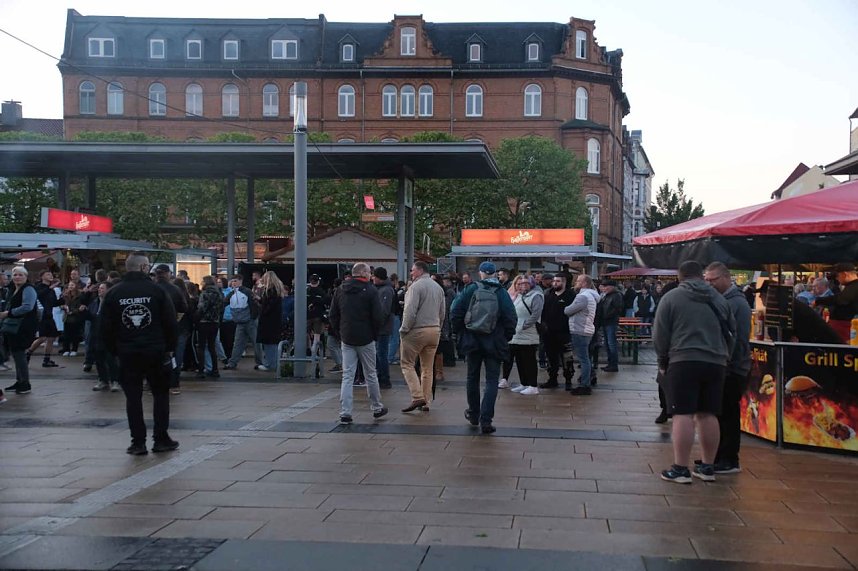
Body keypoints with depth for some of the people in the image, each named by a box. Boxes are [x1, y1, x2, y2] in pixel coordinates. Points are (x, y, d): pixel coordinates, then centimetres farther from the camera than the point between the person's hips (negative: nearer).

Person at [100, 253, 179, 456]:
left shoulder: (113, 293, 1)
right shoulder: (157, 290, -5)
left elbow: (106, 327, 4)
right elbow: (171, 323, -4)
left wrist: (114, 351, 13)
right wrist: (170, 347, 8)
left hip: (127, 354, 1)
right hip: (156, 352, -1)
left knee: (133, 397, 6)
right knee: (160, 394, 11)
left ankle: (138, 442, 6)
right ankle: (161, 439, 12)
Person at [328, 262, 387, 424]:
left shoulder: (340, 290, 6)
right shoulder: (370, 290, -8)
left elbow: (333, 315, 7)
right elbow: (378, 317, -12)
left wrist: (339, 334, 13)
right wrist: (375, 334, 3)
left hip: (346, 339, 3)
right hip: (366, 339, -3)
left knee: (347, 376, 3)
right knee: (371, 375, 10)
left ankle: (345, 413, -4)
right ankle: (377, 408, 23)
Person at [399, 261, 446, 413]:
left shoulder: (416, 286, -12)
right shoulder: (438, 287, 13)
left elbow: (410, 311, -18)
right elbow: (442, 313, 16)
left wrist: (404, 330, -9)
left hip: (417, 330, -7)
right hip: (435, 330, 7)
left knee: (407, 364, 1)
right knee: (428, 367, 12)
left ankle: (417, 397, -11)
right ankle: (426, 401, 13)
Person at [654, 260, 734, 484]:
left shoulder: (672, 297, 2)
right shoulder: (719, 299, 15)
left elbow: (660, 334, 0)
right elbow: (732, 331, 18)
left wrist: (663, 361, 11)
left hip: (683, 361, -4)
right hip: (715, 362, 5)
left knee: (683, 415, -5)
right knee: (708, 415, 9)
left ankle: (680, 469, -5)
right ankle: (707, 467, 15)